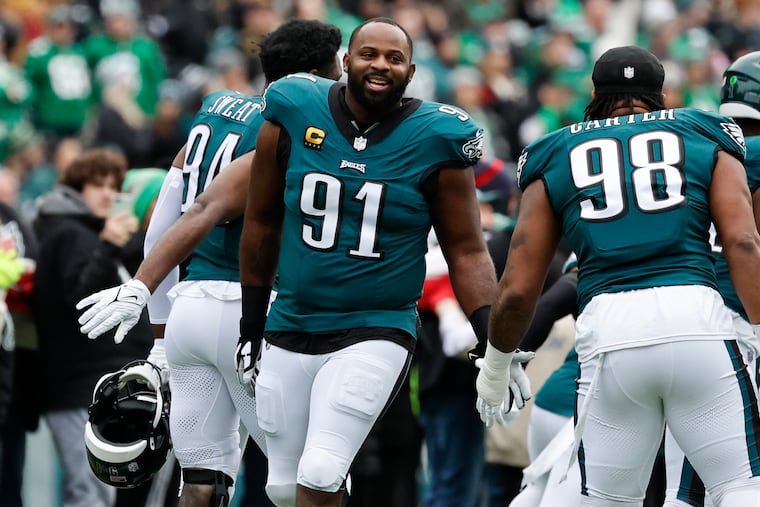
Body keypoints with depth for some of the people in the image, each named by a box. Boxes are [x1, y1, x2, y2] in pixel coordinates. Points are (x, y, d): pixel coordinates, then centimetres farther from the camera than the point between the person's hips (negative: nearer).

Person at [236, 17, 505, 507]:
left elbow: (467, 252, -3)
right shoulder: (295, 115, -3)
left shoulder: (434, 140, -9)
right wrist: (252, 324, 14)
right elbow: (262, 222, 10)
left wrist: (494, 339, -17)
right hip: (288, 332, 4)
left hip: (374, 337, -3)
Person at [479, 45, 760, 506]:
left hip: (609, 328, 1)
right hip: (696, 312, -1)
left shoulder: (554, 161, 20)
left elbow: (518, 290, 16)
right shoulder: (707, 141, 18)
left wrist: (495, 364, 33)